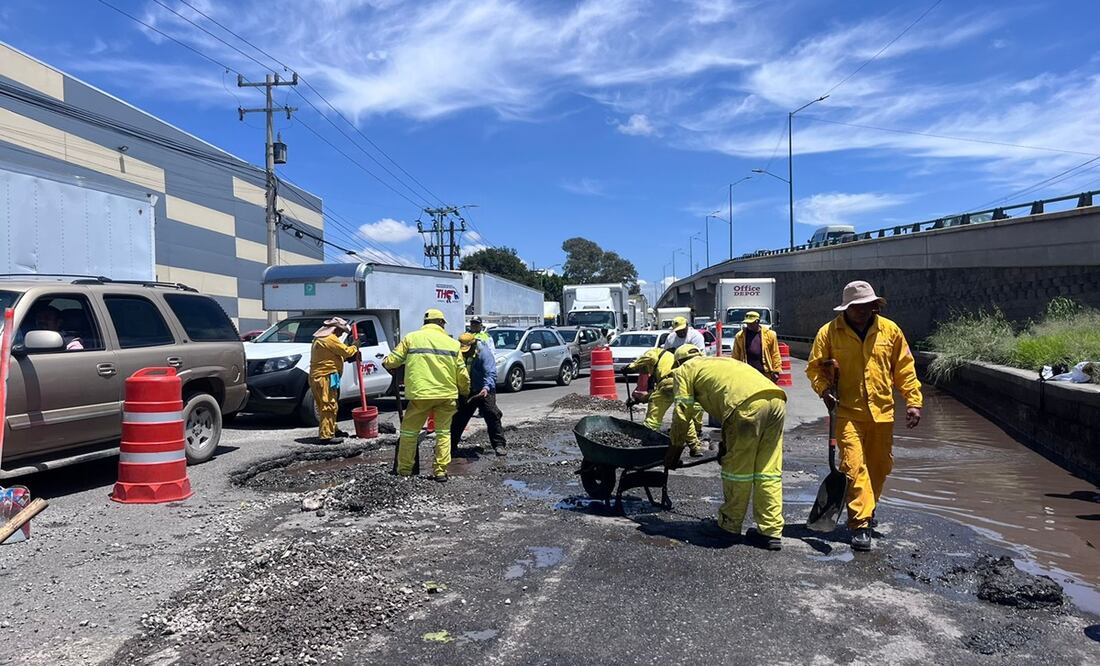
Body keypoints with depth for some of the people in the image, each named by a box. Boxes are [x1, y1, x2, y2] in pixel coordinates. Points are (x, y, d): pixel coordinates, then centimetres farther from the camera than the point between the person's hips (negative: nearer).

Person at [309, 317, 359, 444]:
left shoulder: (321, 338, 20)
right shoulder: (330, 339, -14)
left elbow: (337, 354, 23)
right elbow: (346, 351, -14)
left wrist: (351, 356, 12)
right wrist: (355, 348, 6)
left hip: (318, 377, 11)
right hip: (325, 378, -11)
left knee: (331, 406, 19)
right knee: (329, 406, -9)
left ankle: (332, 430, 28)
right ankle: (326, 436, -9)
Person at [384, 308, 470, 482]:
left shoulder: (412, 338, 4)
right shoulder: (452, 343, 7)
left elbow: (391, 361, 3)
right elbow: (462, 374, 8)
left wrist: (386, 363, 27)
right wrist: (465, 392, 25)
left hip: (419, 393, -1)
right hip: (447, 394, 1)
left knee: (409, 431, 13)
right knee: (443, 432, 13)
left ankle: (405, 469, 18)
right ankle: (440, 470, 8)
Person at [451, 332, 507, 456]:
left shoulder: (484, 352, -21)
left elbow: (491, 373, -27)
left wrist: (486, 388, -43)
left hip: (484, 391, -4)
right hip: (466, 391, 5)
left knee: (492, 416, -11)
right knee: (458, 417, 7)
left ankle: (499, 445, -4)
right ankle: (451, 444, 20)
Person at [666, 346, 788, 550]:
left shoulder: (684, 370, 19)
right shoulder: (719, 361, 41)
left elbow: (682, 413, 13)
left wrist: (675, 450, 24)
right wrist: (726, 444, 46)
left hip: (748, 405, -7)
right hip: (777, 398, 7)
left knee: (736, 470, 9)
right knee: (768, 472, 13)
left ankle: (730, 524, 24)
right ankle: (771, 532, 17)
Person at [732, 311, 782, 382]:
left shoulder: (769, 334, 2)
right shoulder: (740, 336, 4)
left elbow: (775, 354, 3)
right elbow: (735, 356, 6)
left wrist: (776, 371, -2)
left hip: (765, 373, -1)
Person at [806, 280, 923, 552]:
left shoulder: (890, 330, 3)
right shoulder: (829, 332, -4)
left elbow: (904, 368, 8)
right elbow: (814, 366, 3)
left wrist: (913, 401, 3)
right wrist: (824, 389, -14)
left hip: (882, 412, 4)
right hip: (847, 412, -3)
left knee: (880, 466, 14)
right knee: (854, 466, -10)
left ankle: (865, 511, 37)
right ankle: (860, 524, -5)